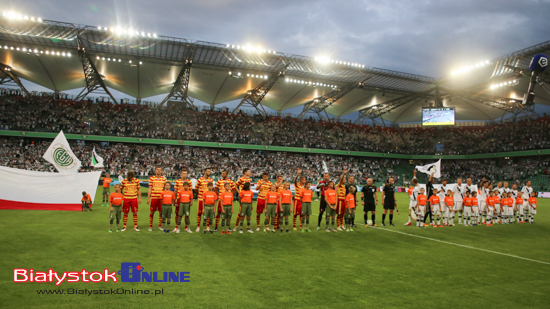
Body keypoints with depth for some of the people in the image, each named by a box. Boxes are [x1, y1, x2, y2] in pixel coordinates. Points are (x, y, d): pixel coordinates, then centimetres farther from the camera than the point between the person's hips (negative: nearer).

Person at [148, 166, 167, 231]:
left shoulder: (164, 179, 7)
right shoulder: (151, 178, 3)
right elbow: (150, 189, 3)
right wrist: (148, 198, -1)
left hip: (161, 198, 1)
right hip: (153, 197, -1)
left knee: (161, 212, 4)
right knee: (152, 212, 3)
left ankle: (160, 226, 16)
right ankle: (150, 226, 13)